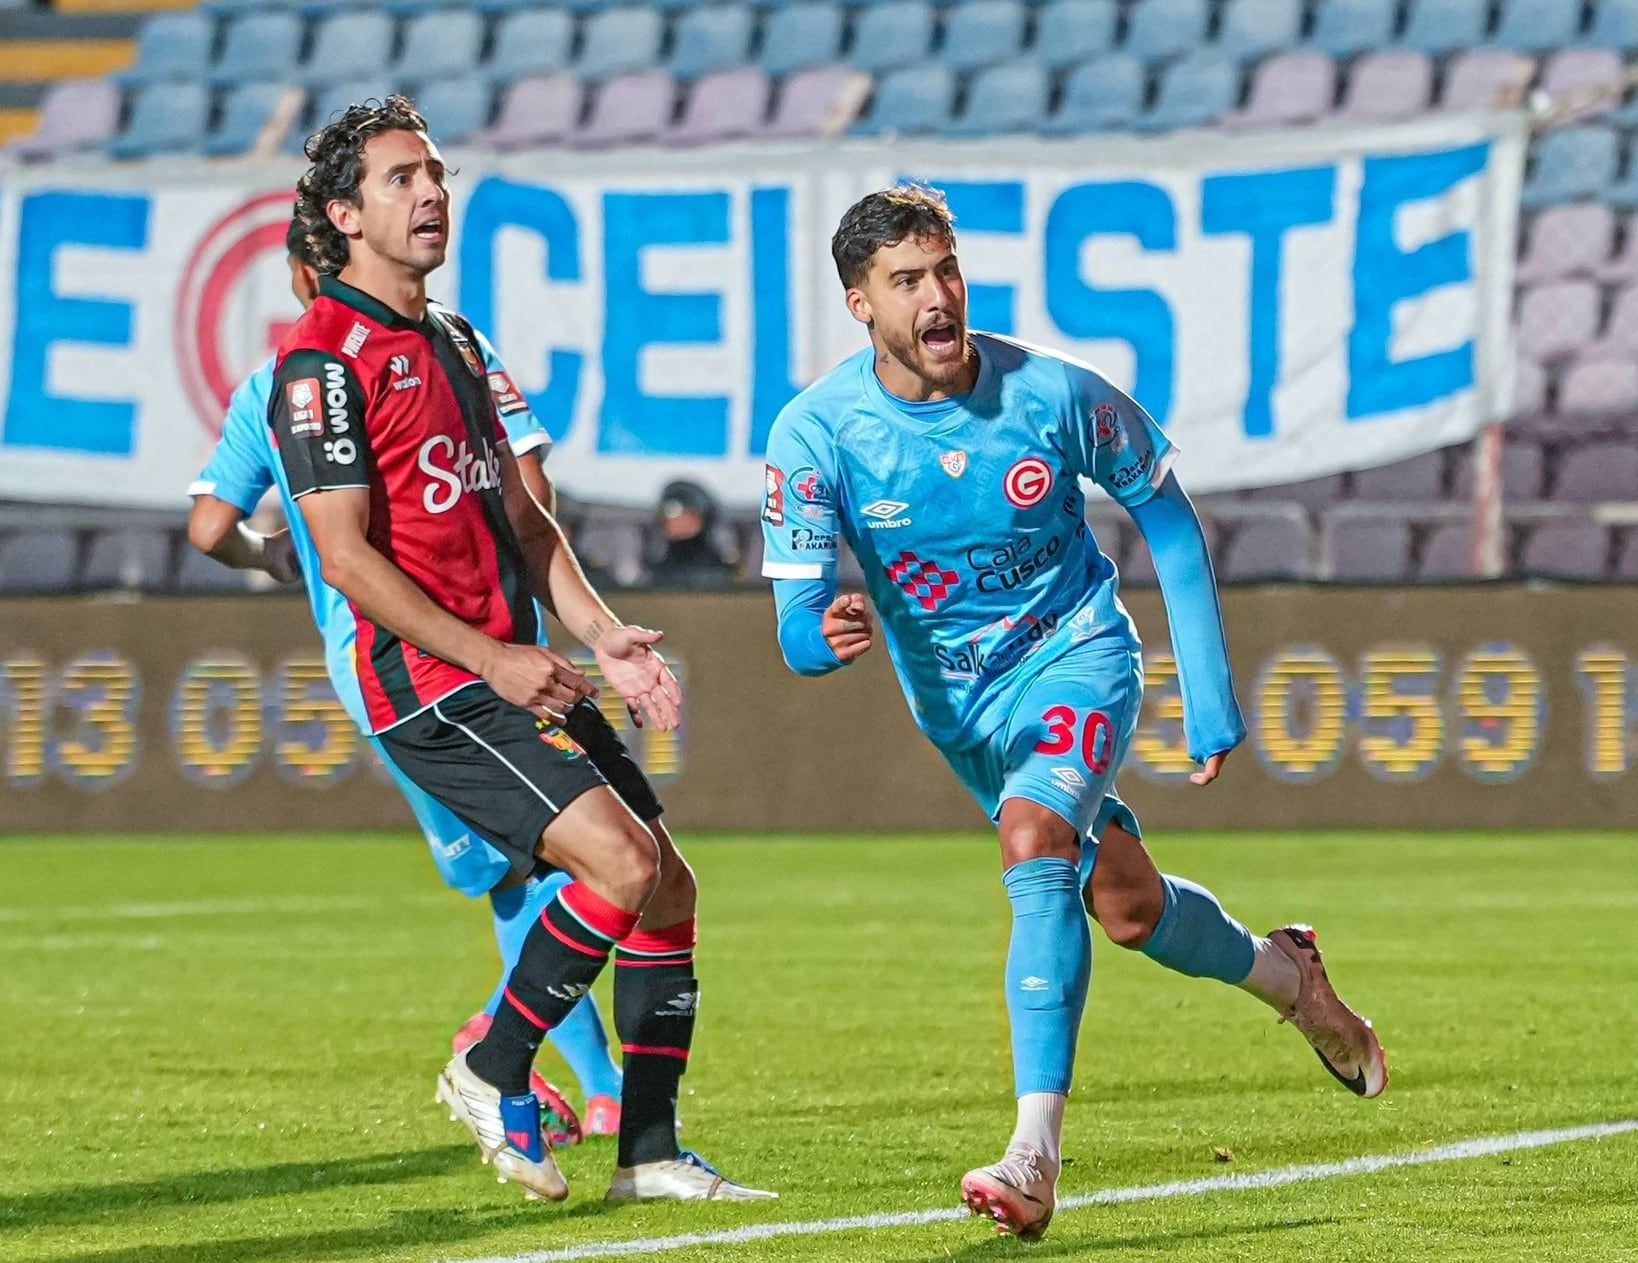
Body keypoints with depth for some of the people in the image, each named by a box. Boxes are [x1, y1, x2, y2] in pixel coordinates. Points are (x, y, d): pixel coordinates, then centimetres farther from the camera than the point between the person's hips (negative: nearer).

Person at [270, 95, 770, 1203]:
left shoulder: (452, 340, 18)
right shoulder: (324, 358, -10)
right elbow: (346, 555, -15)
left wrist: (602, 636, 8)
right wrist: (491, 659, -18)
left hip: (516, 671, 9)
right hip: (431, 683, -9)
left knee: (669, 889, 5)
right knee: (621, 864, -22)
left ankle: (650, 1152, 13)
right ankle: (494, 1072, -3)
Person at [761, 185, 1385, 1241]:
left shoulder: (1052, 392, -20)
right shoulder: (814, 434, -20)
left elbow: (1164, 508, -3)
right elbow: (798, 627, -21)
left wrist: (1210, 693, -4)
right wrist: (829, 633, -48)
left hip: (1078, 652, -3)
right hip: (954, 698, 3)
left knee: (1035, 836, -30)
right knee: (1125, 905, 11)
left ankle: (1038, 1152, -31)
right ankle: (1282, 975, 45)